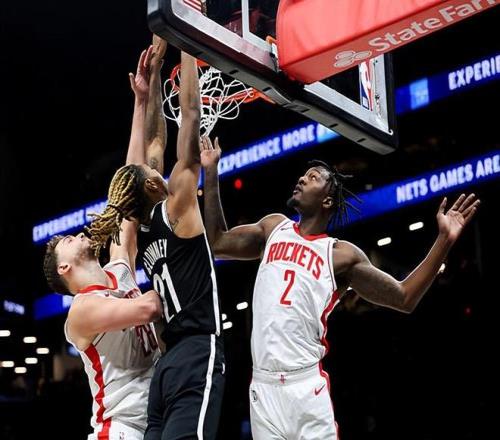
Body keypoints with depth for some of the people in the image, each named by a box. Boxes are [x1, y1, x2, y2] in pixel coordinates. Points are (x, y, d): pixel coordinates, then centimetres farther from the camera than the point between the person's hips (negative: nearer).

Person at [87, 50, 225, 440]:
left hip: (170, 362, 8)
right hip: (198, 354, -8)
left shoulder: (143, 230, 16)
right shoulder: (175, 209, 0)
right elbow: (191, 114, 2)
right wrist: (187, 44, 8)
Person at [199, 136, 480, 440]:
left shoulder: (341, 255, 4)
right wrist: (211, 172, 16)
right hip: (263, 384, 3)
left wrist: (444, 241, -8)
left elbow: (404, 298, 3)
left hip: (307, 385, -3)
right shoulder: (274, 228, 17)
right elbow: (217, 243, 20)